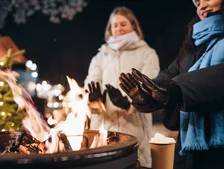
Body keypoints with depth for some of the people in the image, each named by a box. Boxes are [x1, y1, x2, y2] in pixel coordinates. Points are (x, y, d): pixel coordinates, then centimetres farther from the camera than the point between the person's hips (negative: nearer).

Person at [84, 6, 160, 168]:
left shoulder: (147, 53, 7)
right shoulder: (101, 55, 19)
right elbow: (91, 81, 5)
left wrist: (127, 103, -28)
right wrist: (94, 96, -20)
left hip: (134, 125, -3)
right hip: (103, 124, 3)